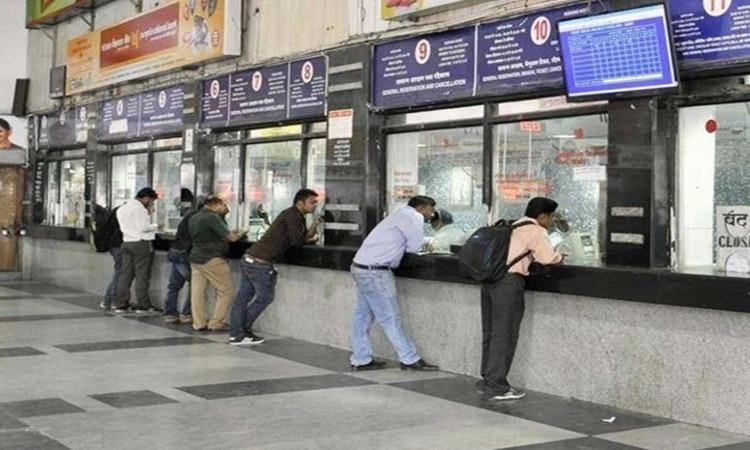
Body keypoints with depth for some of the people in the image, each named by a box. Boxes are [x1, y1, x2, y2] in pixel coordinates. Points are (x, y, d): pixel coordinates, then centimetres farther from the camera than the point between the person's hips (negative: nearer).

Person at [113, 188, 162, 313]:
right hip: (141, 243, -8)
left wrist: (147, 212, 17)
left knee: (126, 274, 8)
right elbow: (143, 227, -17)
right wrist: (155, 226, -1)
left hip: (126, 242, 8)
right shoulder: (139, 208, -12)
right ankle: (143, 305, 2)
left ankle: (121, 304, 8)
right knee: (142, 275, -2)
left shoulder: (122, 208, 17)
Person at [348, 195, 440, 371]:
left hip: (361, 267, 10)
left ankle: (361, 359, 17)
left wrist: (424, 243, 6)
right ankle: (410, 360, 1)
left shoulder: (402, 215, 19)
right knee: (390, 318, -4)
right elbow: (414, 246, -11)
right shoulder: (413, 217, -11)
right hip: (374, 271, -10)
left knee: (363, 315, 12)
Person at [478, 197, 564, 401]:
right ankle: (497, 386, 0)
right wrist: (560, 257, 6)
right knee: (504, 335, -3)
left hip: (491, 278, 8)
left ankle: (487, 379, 20)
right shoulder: (536, 231, -3)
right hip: (509, 281, -8)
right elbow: (547, 258, -13)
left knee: (490, 332, 13)